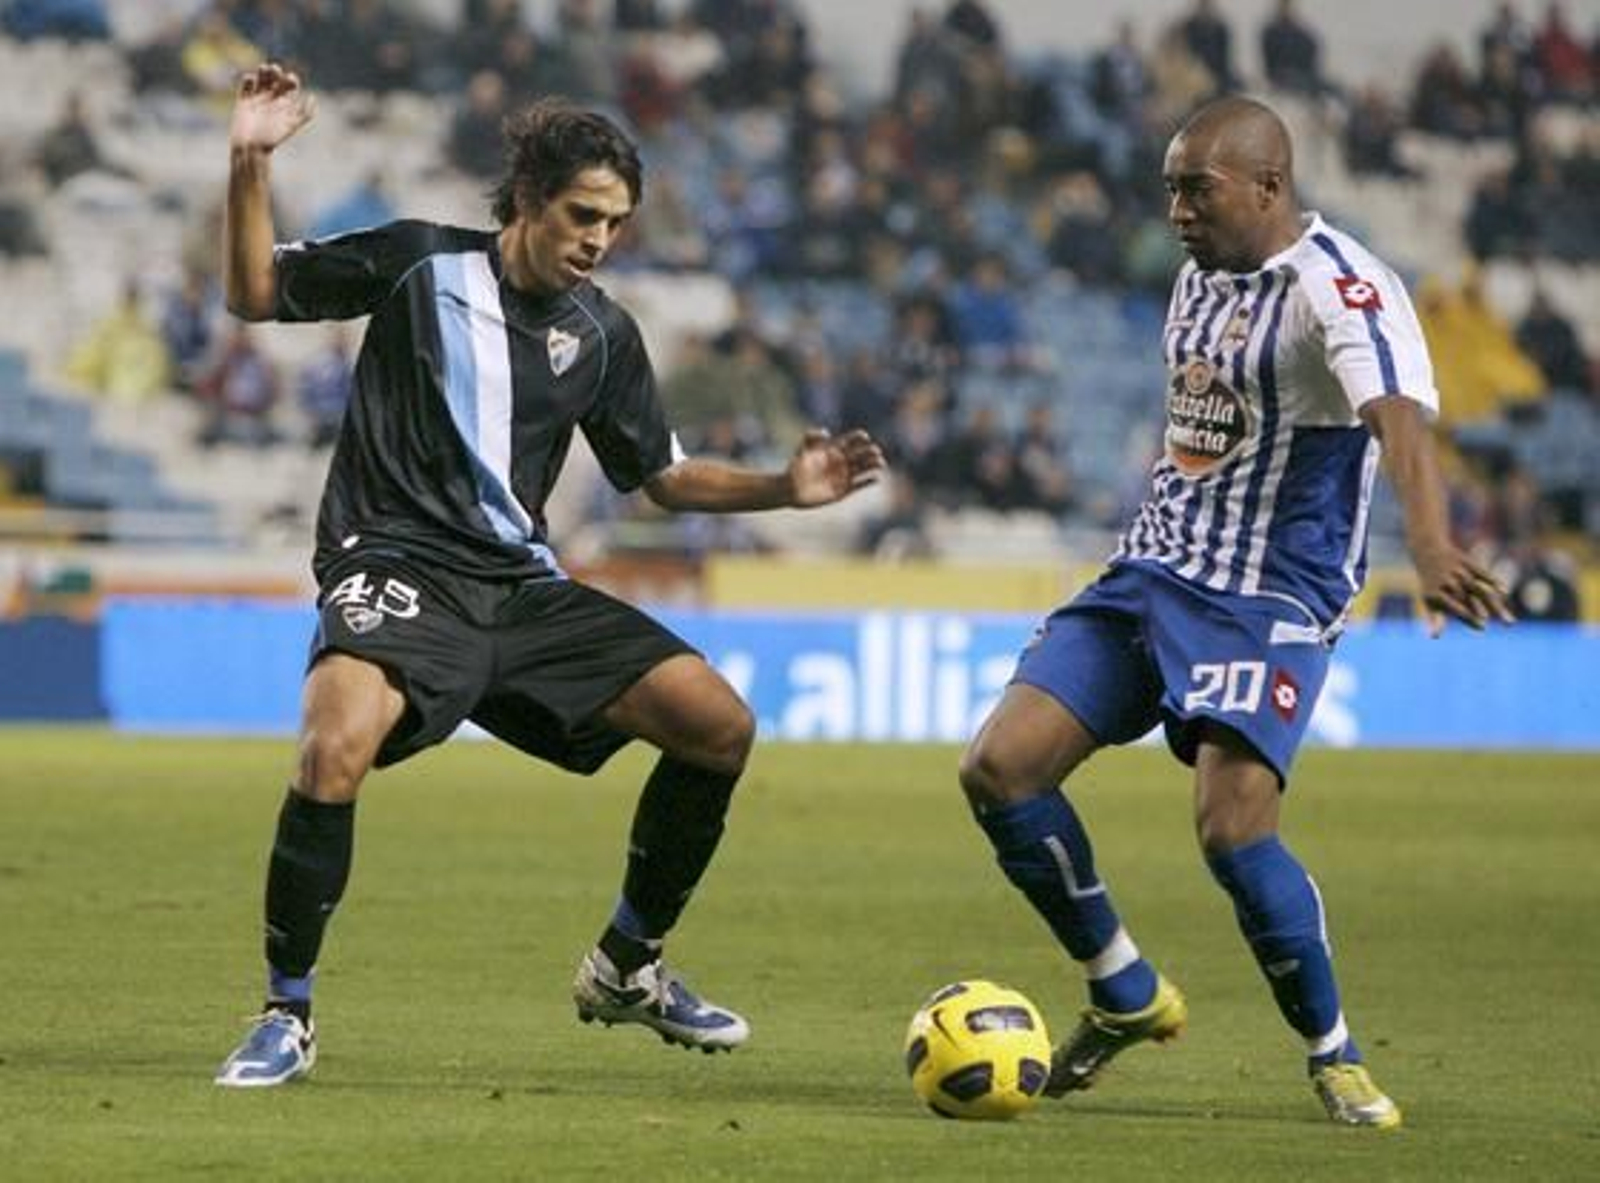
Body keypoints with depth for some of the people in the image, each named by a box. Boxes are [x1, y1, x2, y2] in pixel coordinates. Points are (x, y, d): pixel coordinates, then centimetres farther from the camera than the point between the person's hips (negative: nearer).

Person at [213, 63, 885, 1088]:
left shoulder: (602, 333, 9)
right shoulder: (421, 262, -1)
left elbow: (665, 475, 19)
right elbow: (255, 293, 5)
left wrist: (785, 489, 4)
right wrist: (251, 167, -10)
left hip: (522, 588, 5)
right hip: (398, 568, -5)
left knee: (721, 725, -3)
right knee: (337, 745, -35)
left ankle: (627, 967, 17)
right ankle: (286, 1016, -18)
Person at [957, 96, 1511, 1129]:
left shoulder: (1338, 289, -18)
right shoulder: (1200, 275, 9)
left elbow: (1399, 420, -35)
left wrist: (1432, 547, -53)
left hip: (1272, 598, -8)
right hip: (1152, 575, 8)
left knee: (1232, 825, -23)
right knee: (997, 769, -3)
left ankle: (1336, 1056, 1)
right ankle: (1127, 996, 15)